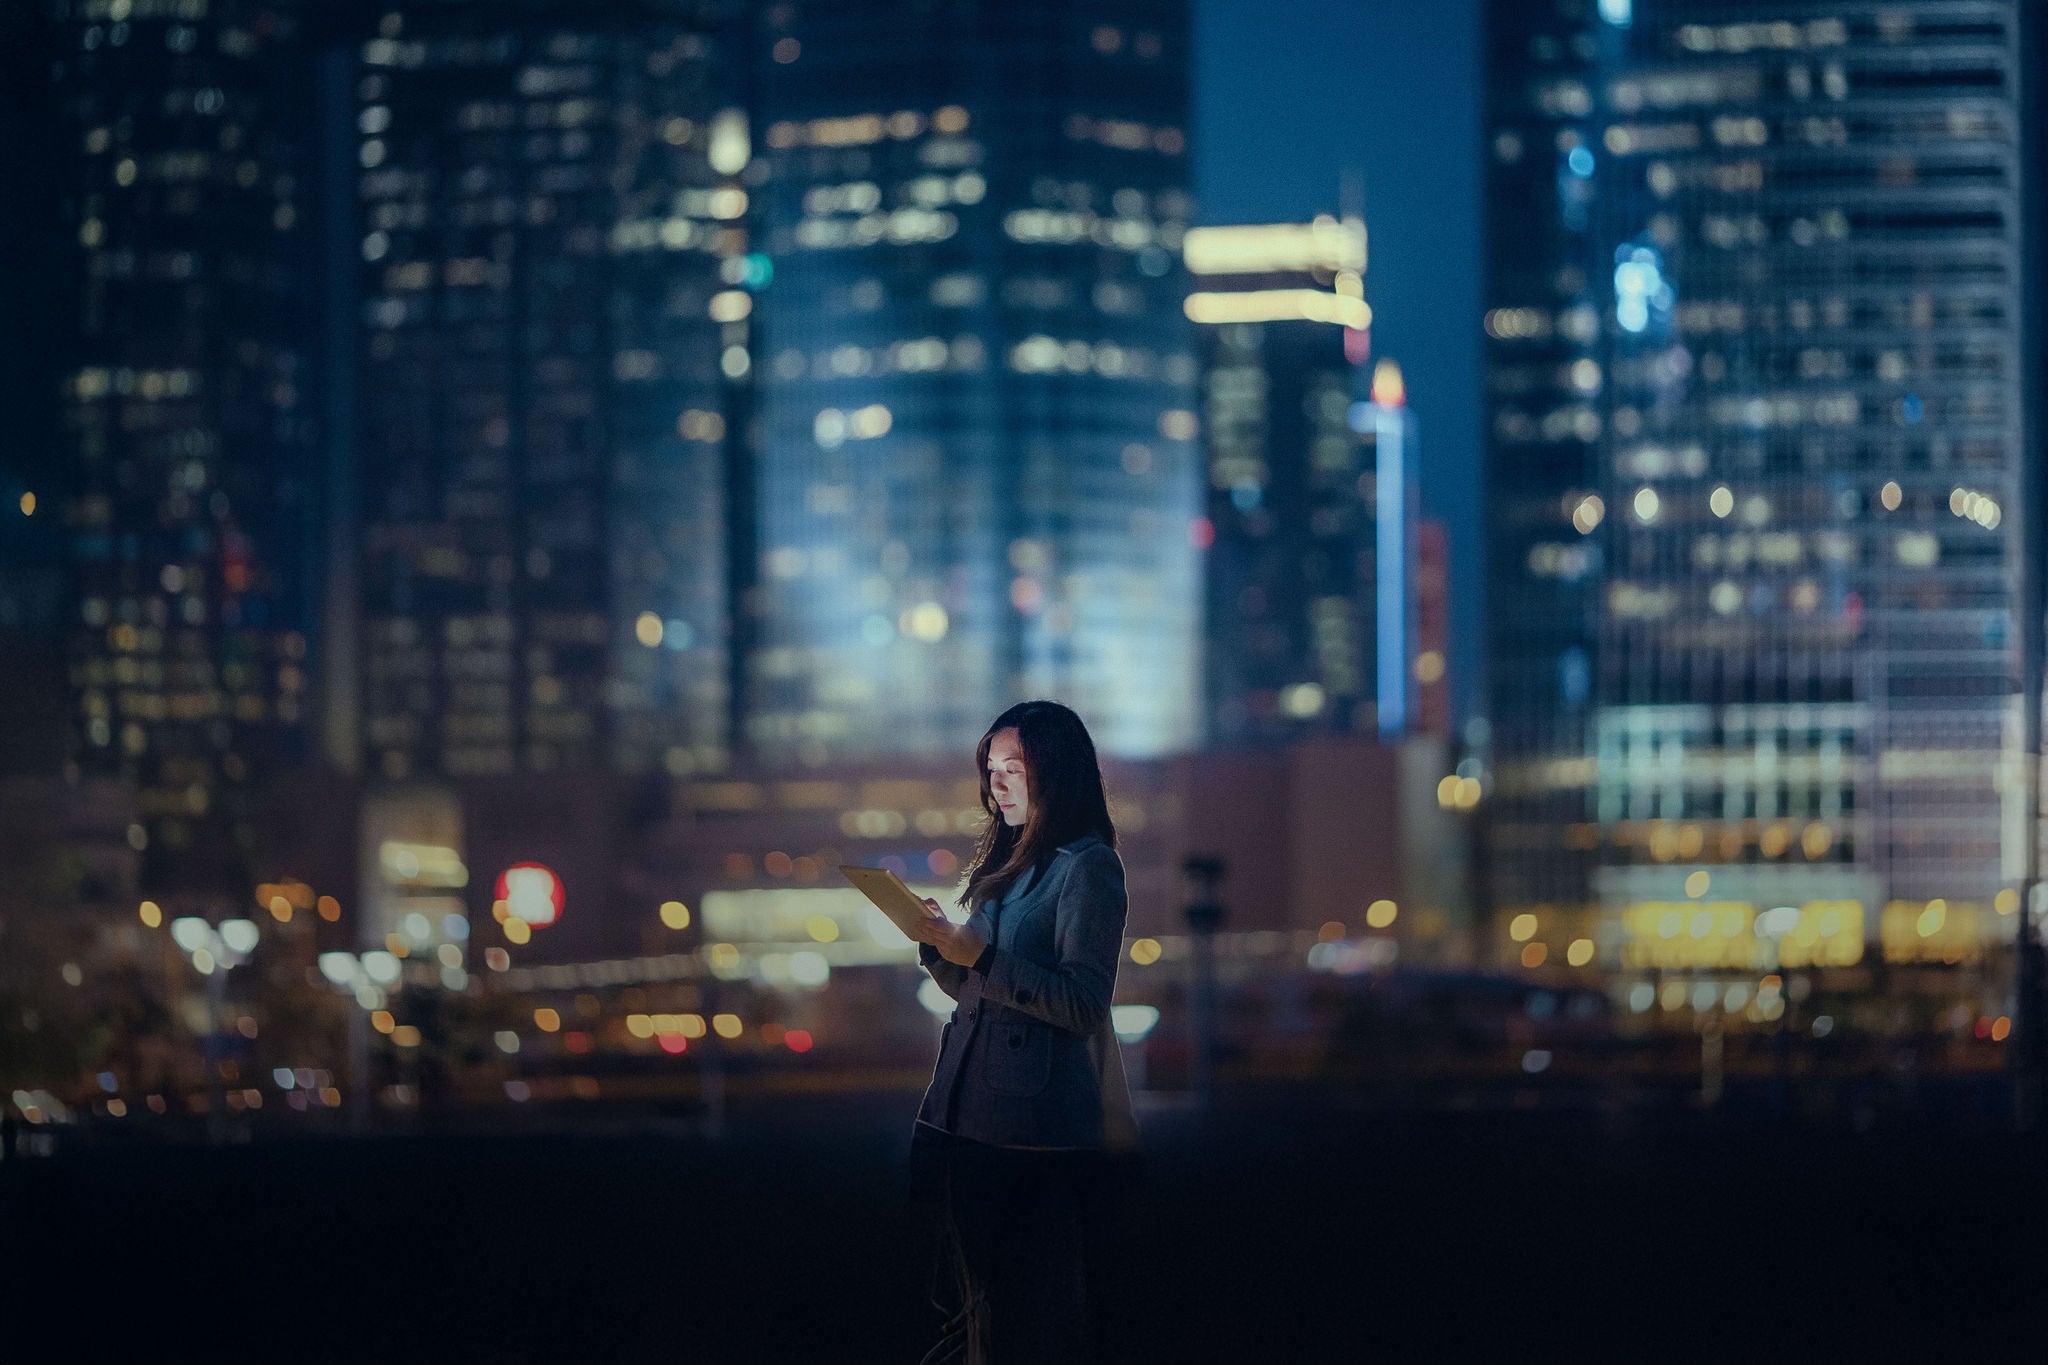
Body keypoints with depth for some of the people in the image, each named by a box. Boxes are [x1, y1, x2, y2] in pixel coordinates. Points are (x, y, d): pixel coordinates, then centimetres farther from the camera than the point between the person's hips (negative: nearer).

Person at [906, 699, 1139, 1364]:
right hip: (970, 1107, 9)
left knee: (1032, 1300, -6)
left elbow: (1083, 1004, -16)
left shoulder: (1087, 867, -9)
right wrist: (936, 940, 2)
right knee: (976, 1288, 11)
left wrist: (981, 956, -20)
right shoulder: (1003, 861, 18)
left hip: (1035, 1117, -9)